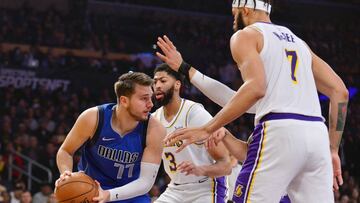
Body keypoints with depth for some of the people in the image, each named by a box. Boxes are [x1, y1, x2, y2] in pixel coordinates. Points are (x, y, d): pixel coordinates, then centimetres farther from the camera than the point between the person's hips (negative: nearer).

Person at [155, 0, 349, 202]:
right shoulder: (298, 41, 28)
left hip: (279, 132, -6)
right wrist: (333, 150, 21)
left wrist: (208, 129, -11)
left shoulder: (246, 36, 8)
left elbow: (256, 87, -12)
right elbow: (340, 91, 20)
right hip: (317, 133, 6)